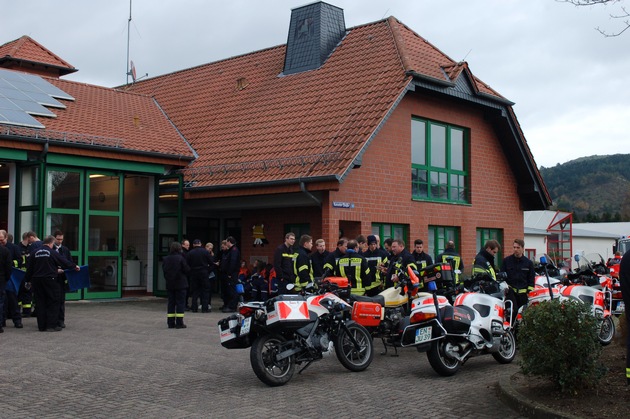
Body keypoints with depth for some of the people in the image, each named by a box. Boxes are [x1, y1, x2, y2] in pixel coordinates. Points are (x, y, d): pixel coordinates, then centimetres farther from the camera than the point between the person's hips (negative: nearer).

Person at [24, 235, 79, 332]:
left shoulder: (34, 252, 4)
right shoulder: (52, 253, -8)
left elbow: (29, 268, 8)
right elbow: (64, 262, -1)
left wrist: (28, 280, 17)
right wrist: (74, 267, 14)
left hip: (37, 280, 5)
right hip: (50, 279, -5)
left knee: (40, 303, 10)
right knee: (53, 302, 3)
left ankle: (42, 326, 12)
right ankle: (52, 325, -1)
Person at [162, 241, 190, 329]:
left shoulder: (165, 259, 1)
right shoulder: (181, 258, -14)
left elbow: (164, 270, 7)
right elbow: (187, 269, -12)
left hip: (169, 284, 5)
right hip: (180, 284, -5)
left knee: (171, 303, 11)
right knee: (180, 302, 1)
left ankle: (170, 323, 12)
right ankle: (179, 323, -1)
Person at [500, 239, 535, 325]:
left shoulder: (528, 263, 12)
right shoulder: (506, 261, 9)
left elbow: (531, 279, 13)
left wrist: (529, 291, 3)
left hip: (523, 292, 2)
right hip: (510, 290, -2)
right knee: (513, 310, -21)